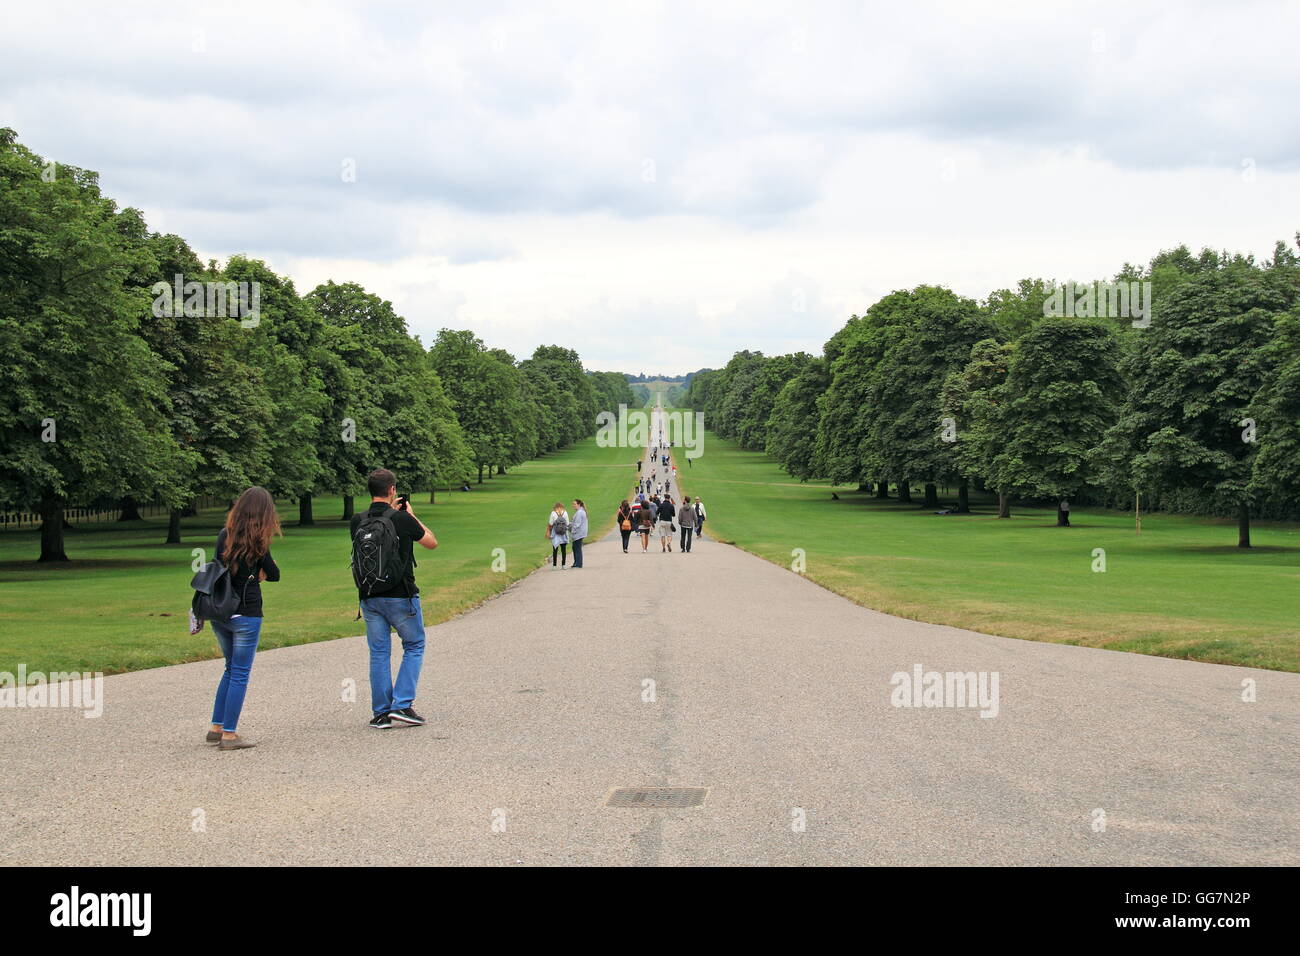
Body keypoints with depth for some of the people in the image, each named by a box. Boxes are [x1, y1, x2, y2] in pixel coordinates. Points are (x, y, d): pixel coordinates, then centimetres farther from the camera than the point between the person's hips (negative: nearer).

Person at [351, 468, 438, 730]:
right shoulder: (403, 520, -13)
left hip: (369, 598, 4)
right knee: (414, 647, 12)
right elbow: (432, 542, 1)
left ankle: (381, 713, 11)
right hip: (401, 597, -4)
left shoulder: (358, 521, -2)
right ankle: (402, 705, 2)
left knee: (379, 653, 11)